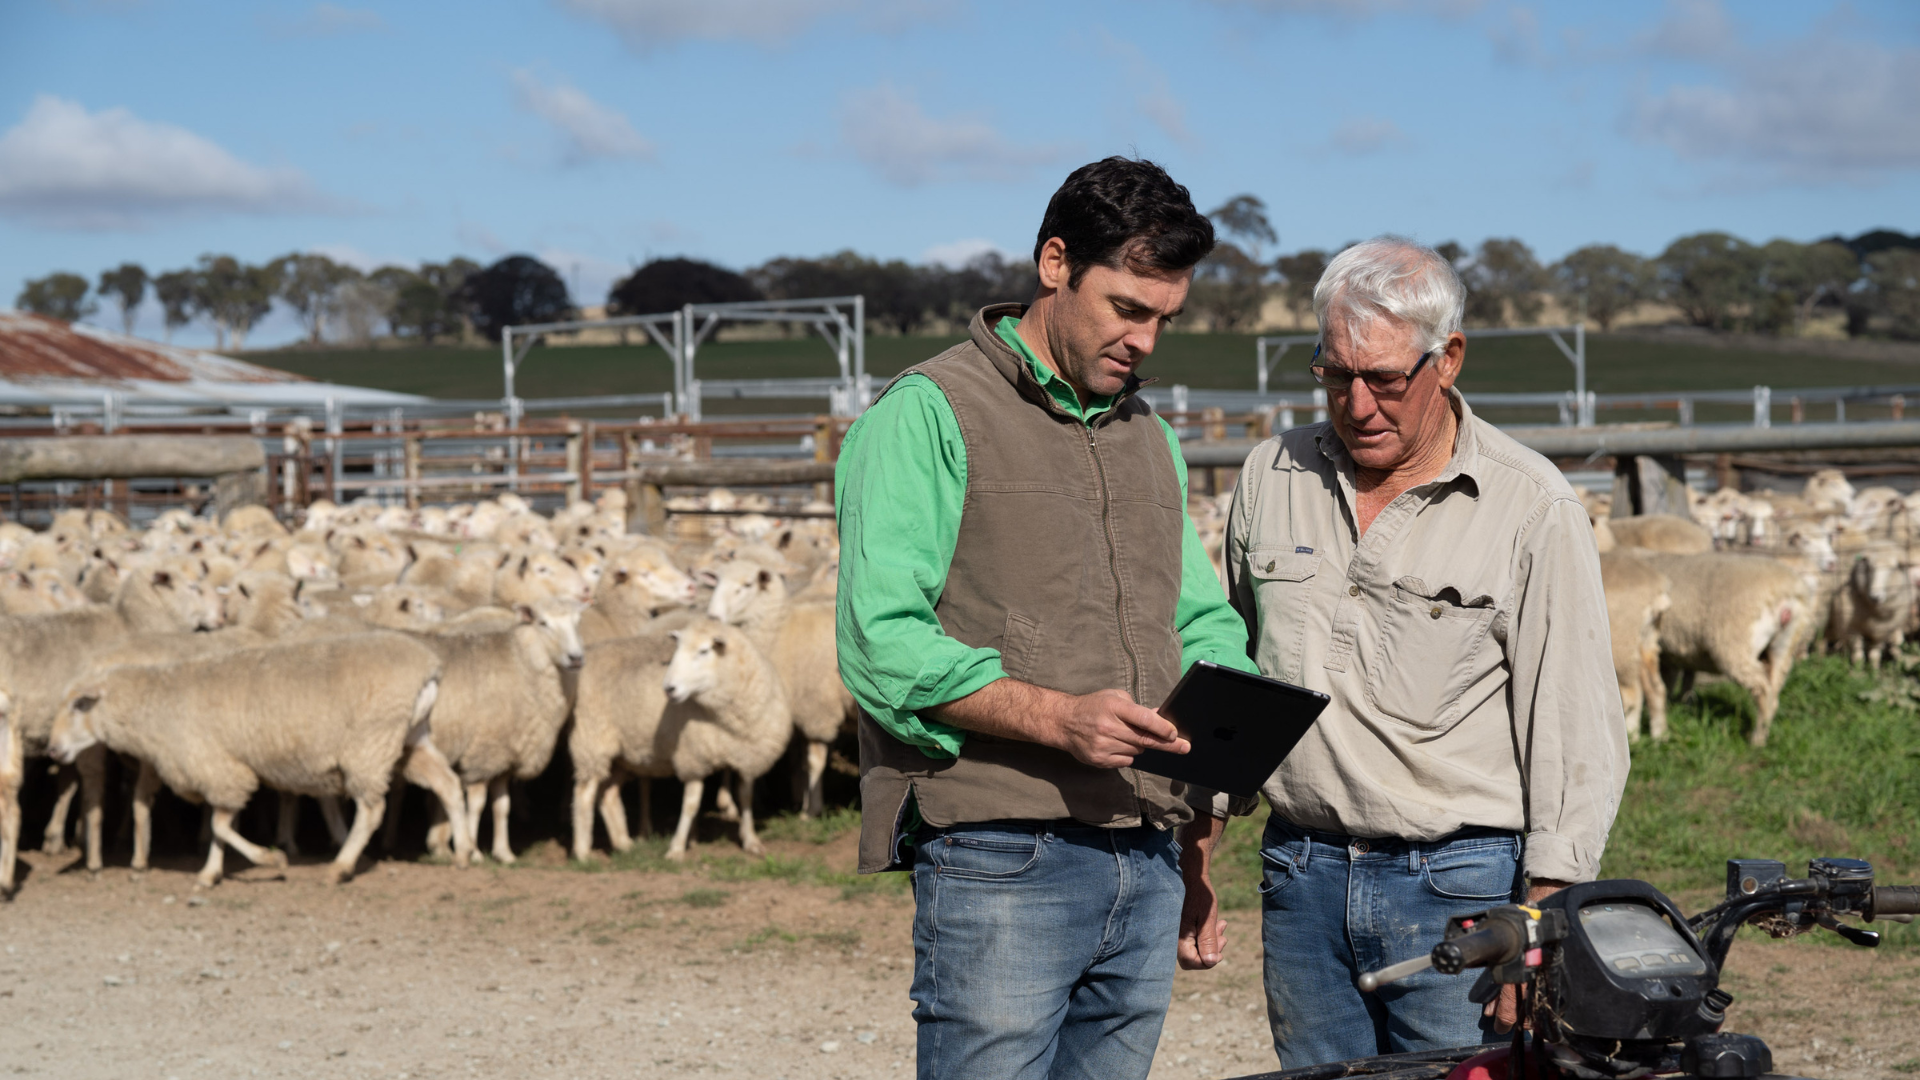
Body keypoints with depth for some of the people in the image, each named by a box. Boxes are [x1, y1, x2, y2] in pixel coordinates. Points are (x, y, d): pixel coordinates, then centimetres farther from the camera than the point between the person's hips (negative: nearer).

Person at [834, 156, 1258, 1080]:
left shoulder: (1149, 437, 21)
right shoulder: (930, 414, -3)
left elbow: (1202, 623, 26)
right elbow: (880, 641, -13)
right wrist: (1057, 717, -23)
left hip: (1147, 865, 7)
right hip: (999, 864, -7)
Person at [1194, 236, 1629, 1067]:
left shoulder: (1532, 509, -5)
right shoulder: (1270, 477, 9)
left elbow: (1575, 735, -6)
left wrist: (1542, 924, -12)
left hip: (1462, 887, -4)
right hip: (1300, 875, 4)